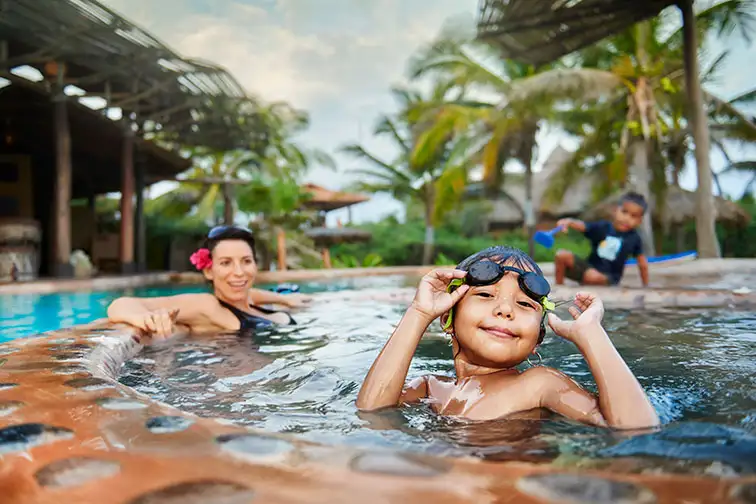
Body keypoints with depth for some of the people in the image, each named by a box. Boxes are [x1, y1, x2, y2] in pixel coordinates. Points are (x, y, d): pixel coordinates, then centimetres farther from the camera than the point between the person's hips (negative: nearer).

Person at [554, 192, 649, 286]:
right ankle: (558, 286, -3)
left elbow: (642, 262, 6)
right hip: (589, 266, 2)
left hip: (609, 277, -2)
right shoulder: (602, 227, -4)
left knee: (593, 276, -38)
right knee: (562, 255, -19)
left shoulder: (634, 238, -3)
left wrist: (646, 286, 11)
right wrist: (569, 222, -44)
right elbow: (581, 225, -21)